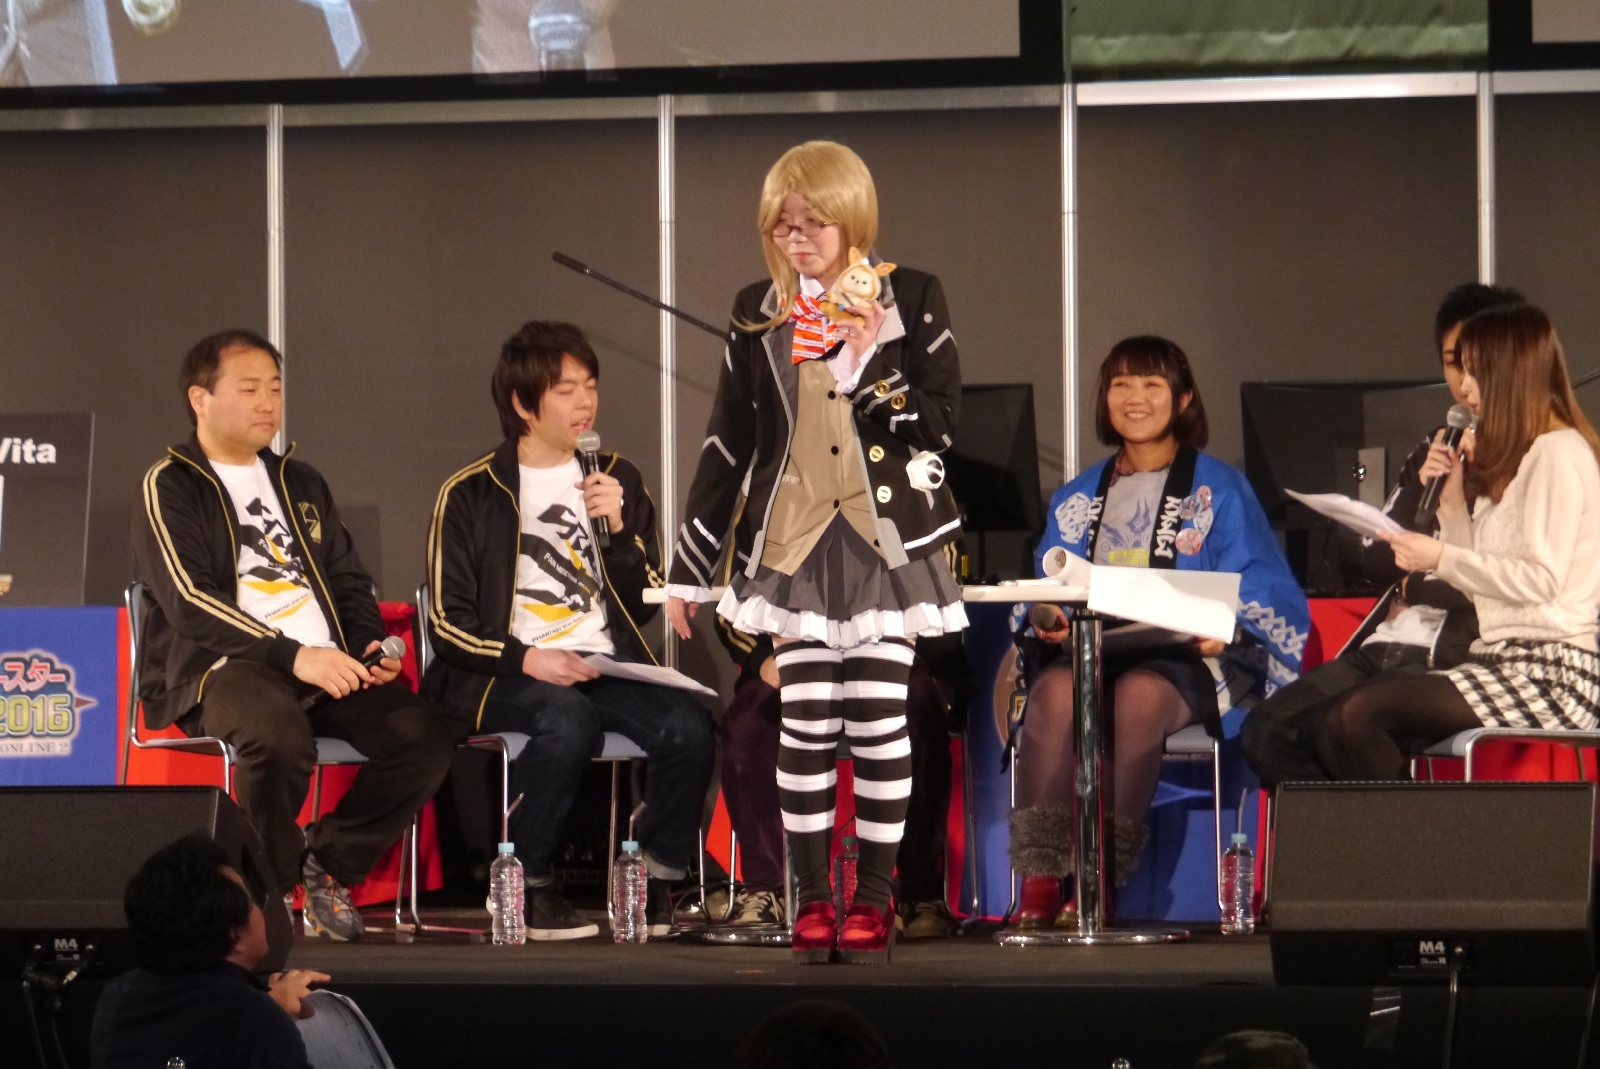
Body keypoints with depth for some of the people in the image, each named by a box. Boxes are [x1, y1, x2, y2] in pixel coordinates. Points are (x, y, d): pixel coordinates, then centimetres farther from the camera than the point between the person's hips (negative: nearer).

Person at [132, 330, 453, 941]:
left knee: (423, 734, -20)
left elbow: (349, 580, 26)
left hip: (328, 669, 6)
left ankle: (329, 863, -2)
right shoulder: (170, 489, 3)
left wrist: (370, 646, 3)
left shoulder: (301, 484, 24)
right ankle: (269, 888, -14)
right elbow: (189, 601, -11)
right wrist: (293, 655, -21)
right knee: (280, 735, -39)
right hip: (221, 667, -6)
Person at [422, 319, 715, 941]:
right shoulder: (471, 494, 4)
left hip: (606, 666, 4)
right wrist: (525, 659, -17)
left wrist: (617, 526, -2)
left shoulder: (618, 480, 17)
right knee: (569, 720, -38)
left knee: (688, 727, -27)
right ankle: (527, 887, -22)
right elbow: (449, 621, -1)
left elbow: (642, 606, 13)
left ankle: (656, 882, -8)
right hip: (506, 676, -4)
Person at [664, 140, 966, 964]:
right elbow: (727, 444, 12)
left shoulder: (910, 300, 2)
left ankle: (873, 899, 5)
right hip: (793, 543, 2)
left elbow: (942, 417, 0)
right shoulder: (756, 313, 8)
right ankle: (812, 898, 5)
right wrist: (688, 568, 12)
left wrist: (867, 370, -12)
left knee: (878, 724, -3)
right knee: (805, 727, -2)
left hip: (884, 537, -2)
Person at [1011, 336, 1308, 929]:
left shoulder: (1219, 490, 13)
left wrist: (1223, 630, -19)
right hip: (1086, 650, 3)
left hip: (1182, 657, -3)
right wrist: (1049, 622, -6)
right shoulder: (1077, 499, 25)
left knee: (1138, 693, -39)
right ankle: (1039, 881, -42)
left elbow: (1257, 592, 3)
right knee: (1055, 690, -34)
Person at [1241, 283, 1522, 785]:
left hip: (1451, 655, -8)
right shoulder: (1436, 447, 21)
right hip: (1385, 647, 8)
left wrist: (1414, 585, 1)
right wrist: (1424, 488, -1)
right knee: (1266, 729, -11)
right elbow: (1375, 559, 16)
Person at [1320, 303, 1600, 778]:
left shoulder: (1559, 452, -7)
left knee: (1361, 714, -22)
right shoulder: (1511, 461, 23)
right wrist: (1452, 503, 7)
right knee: (1341, 718, -5)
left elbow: (1541, 578, -17)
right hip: (1506, 661, 10)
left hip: (1551, 673, -10)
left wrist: (1441, 557, -12)